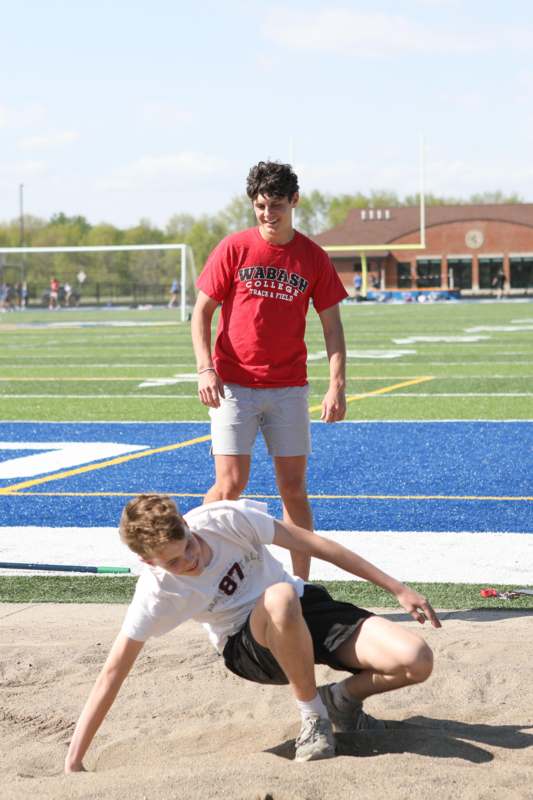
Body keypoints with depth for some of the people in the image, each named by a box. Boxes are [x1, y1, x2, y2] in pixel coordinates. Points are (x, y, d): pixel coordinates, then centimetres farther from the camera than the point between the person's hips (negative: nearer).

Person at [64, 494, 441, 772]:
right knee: (280, 598, -41)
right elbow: (113, 673, -16)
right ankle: (313, 714, -19)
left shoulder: (225, 518, -21)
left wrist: (399, 589, -8)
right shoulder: (156, 592, -21)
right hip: (248, 645, -2)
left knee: (417, 662, -23)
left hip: (305, 607, 2)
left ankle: (342, 699, 9)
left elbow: (314, 544, -12)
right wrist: (73, 764, -21)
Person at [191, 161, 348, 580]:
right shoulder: (234, 248, -2)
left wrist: (337, 385, -5)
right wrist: (205, 369, -12)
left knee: (294, 486, 4)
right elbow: (202, 312, 1)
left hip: (289, 388, 2)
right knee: (230, 484, -9)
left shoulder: (314, 258, 2)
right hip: (233, 385, -2)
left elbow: (332, 325, 5)